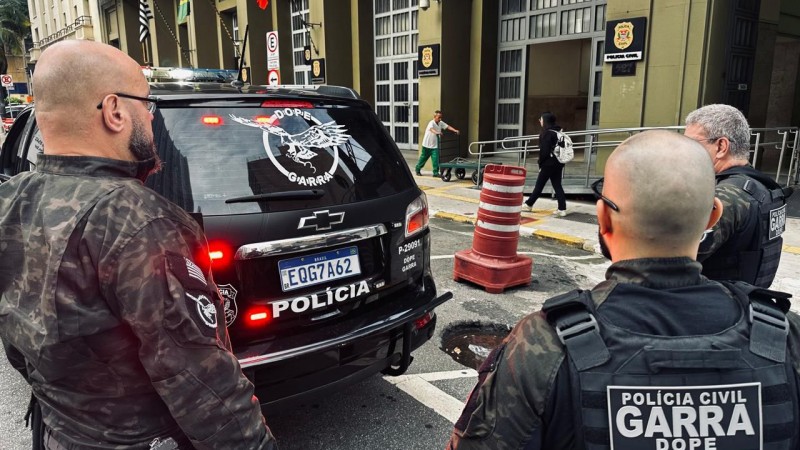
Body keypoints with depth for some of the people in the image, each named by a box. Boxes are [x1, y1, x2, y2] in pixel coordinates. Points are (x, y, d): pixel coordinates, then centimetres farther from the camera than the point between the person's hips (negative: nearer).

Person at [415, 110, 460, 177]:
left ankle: (435, 172, 0)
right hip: (427, 144, -5)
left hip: (435, 145, 5)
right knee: (423, 158, 10)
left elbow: (448, 126, -5)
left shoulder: (441, 123, -2)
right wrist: (437, 132, -64)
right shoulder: (431, 123, -22)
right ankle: (417, 169, 30)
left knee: (436, 159, -5)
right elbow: (431, 129, -43)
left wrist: (455, 130, -21)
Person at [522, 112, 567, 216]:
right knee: (557, 186, 8)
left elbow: (544, 151, -16)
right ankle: (562, 209, 4)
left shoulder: (547, 133, -14)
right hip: (558, 163, 7)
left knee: (539, 185, 5)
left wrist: (541, 163, -6)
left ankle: (529, 204, 18)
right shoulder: (559, 131, 11)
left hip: (549, 163, -7)